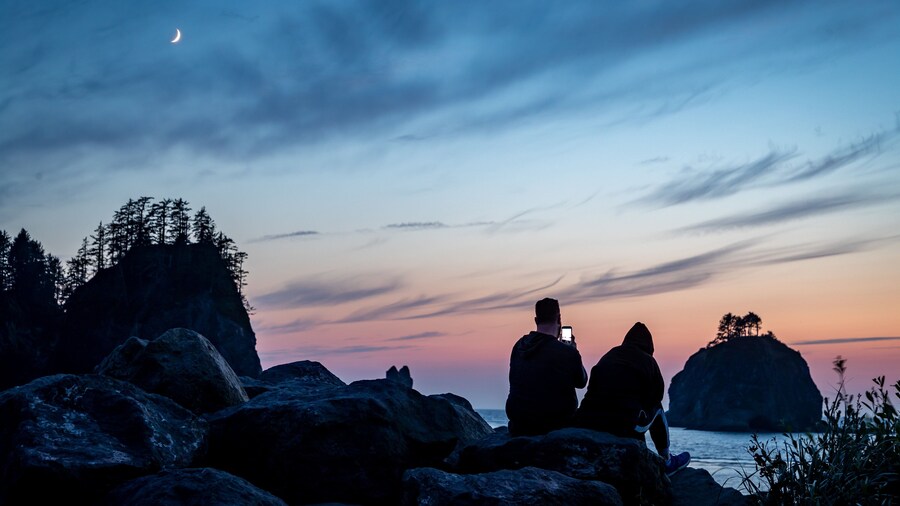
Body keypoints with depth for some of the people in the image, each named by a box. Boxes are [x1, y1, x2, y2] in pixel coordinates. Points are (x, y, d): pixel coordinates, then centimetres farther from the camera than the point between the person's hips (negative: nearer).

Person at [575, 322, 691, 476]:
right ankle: (666, 462, 34)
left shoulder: (608, 357, 20)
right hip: (624, 428, -5)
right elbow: (657, 396, 19)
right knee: (657, 410, 25)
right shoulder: (648, 361, 11)